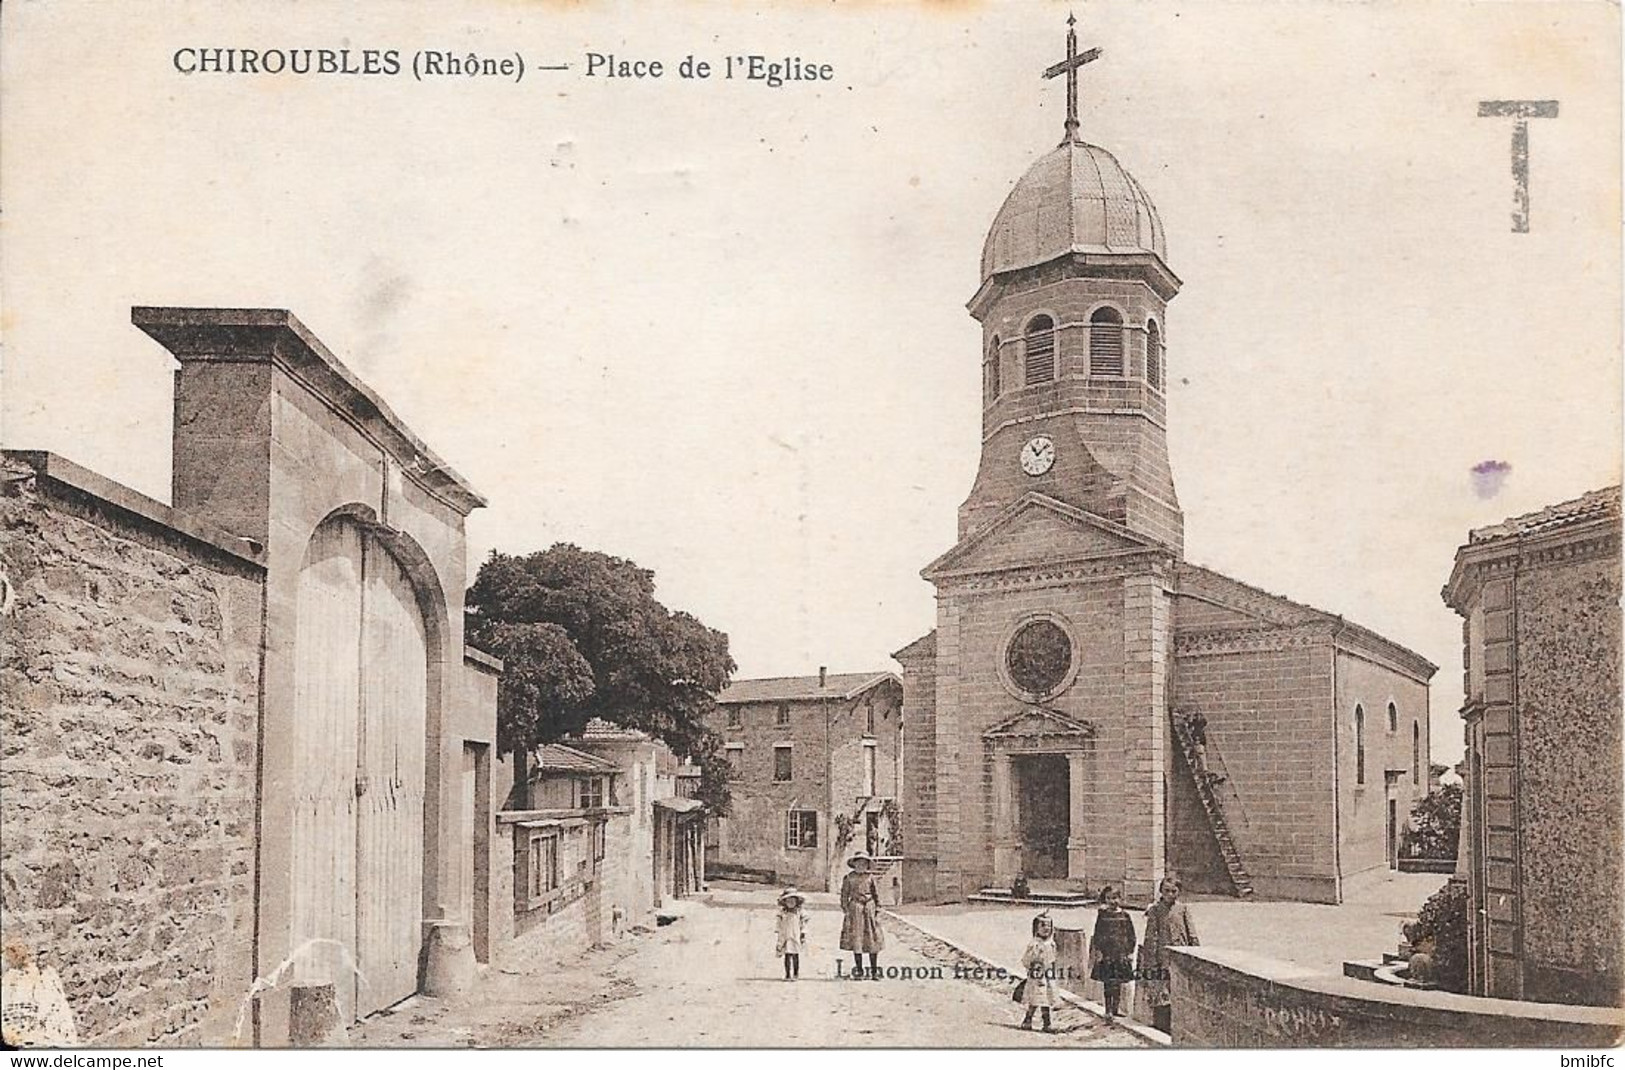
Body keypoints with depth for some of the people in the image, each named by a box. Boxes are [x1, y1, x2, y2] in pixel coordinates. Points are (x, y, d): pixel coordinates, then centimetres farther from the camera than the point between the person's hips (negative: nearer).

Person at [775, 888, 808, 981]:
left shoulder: (800, 912, 3)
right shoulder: (783, 913, 6)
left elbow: (803, 925, 6)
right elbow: (780, 926, 11)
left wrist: (803, 936, 1)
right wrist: (779, 938, 9)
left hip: (796, 938, -1)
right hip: (786, 937, 1)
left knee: (795, 956, 1)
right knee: (787, 956, -5)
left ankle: (795, 974, 10)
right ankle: (788, 974, -1)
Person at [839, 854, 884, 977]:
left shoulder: (870, 877, 7)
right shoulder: (848, 878, 3)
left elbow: (876, 894, 9)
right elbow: (844, 895, 4)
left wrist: (878, 910, 4)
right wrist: (845, 910, -4)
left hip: (870, 908, 1)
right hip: (855, 909, -1)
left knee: (873, 940, 0)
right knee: (856, 939, 0)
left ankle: (874, 970, 7)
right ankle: (859, 970, 9)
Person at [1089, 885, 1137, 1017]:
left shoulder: (1125, 915, 3)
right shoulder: (1102, 915, 0)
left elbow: (1131, 935, 8)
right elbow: (1097, 934, 1)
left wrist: (1130, 951, 4)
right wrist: (1097, 951, -5)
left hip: (1121, 954, 1)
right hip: (1106, 953, -1)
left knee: (1118, 982, 5)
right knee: (1108, 983, 2)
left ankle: (1116, 1007, 16)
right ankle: (1108, 1009, 9)